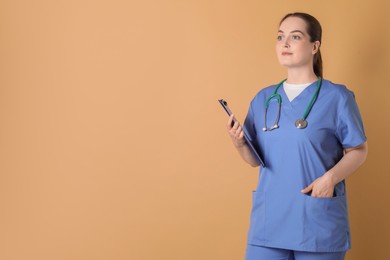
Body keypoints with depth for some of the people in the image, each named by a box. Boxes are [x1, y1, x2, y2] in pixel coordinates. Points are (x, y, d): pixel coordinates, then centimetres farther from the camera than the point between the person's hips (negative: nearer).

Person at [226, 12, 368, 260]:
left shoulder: (337, 97, -4)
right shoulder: (263, 99, 9)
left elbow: (359, 150, -1)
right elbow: (256, 159, 13)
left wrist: (331, 177, -17)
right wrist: (239, 143, -7)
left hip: (318, 223, -3)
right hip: (269, 221, 4)